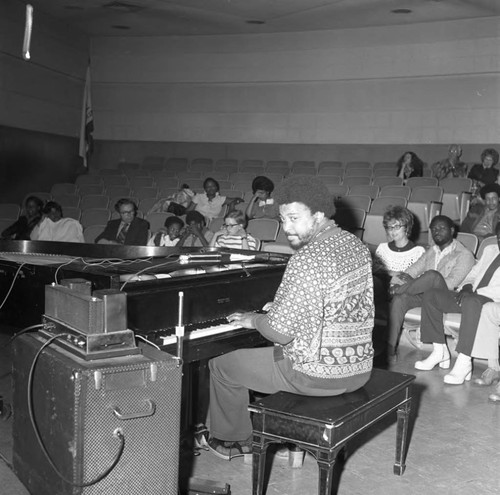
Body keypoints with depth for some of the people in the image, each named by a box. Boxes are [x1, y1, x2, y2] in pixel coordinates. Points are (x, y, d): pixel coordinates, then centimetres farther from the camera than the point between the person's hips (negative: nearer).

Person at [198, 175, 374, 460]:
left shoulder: (309, 259, -25)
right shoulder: (357, 246, 3)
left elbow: (281, 331, -25)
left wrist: (253, 320, -4)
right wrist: (278, 311, 16)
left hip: (319, 375, -9)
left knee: (221, 365, 11)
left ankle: (234, 441, 31)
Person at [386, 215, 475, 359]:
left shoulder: (464, 255, 1)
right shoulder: (431, 251, 24)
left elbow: (451, 283, -13)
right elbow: (413, 270, 15)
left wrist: (414, 282, -18)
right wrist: (395, 283, -8)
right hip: (424, 295, 5)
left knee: (432, 274, -35)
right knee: (399, 299, -26)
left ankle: (400, 290, -15)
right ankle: (390, 348, -29)